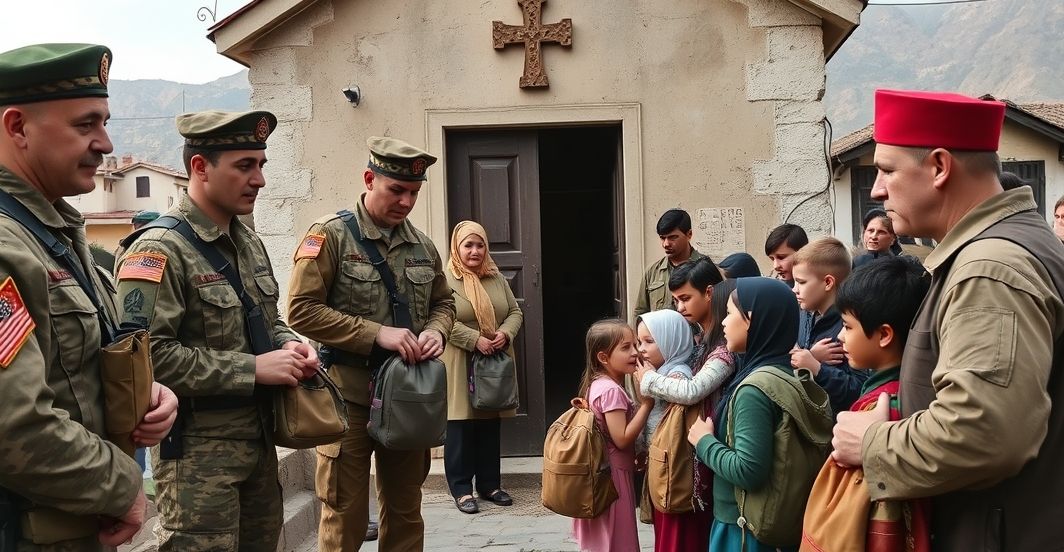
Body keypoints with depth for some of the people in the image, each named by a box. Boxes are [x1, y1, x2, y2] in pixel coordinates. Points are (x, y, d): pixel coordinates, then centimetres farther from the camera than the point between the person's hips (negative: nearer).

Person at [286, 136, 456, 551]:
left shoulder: (422, 245, 9)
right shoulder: (330, 235, -8)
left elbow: (444, 303, 20)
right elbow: (302, 310, -14)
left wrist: (436, 330, -4)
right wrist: (378, 334, -20)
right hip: (349, 394, -5)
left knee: (405, 512, 16)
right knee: (346, 517, 2)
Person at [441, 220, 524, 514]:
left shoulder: (497, 278, 12)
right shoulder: (445, 280, -8)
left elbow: (515, 312, 13)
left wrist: (505, 333, -7)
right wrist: (475, 340, -20)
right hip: (460, 366, -5)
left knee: (490, 425, 12)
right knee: (460, 426, -1)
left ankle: (489, 484, 22)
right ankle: (461, 488, 9)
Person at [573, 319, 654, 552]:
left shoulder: (599, 384, 8)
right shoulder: (612, 390, -21)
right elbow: (622, 439, -23)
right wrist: (646, 404, -21)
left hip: (600, 473, 9)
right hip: (612, 475, -9)